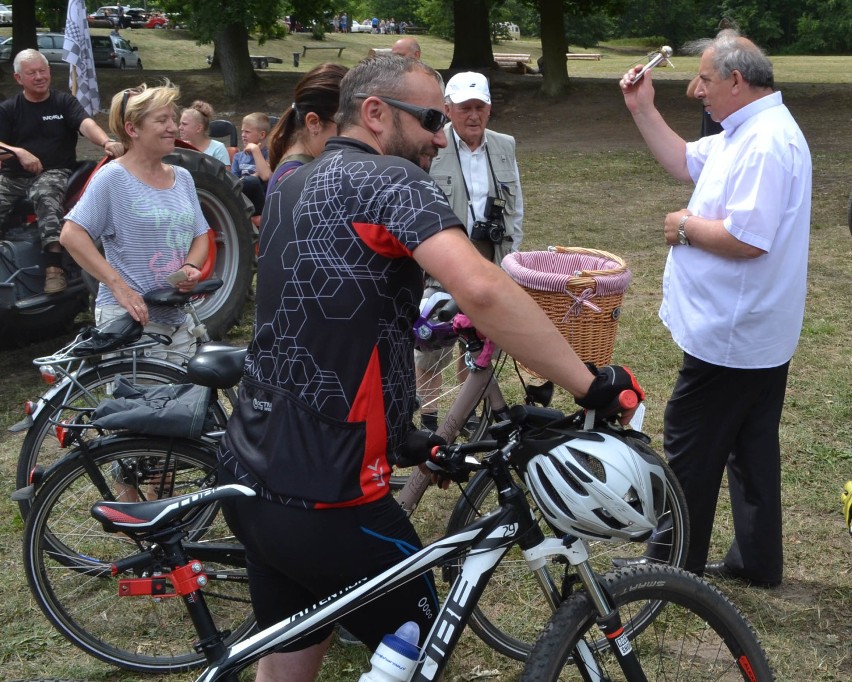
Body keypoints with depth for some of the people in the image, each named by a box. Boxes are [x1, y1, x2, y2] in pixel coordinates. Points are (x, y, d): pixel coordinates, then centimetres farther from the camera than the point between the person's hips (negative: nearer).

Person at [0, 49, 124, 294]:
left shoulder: (64, 102, 7)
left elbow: (86, 123, -13)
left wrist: (106, 142, -35)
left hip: (54, 172, -3)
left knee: (46, 195, -37)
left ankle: (54, 267, -45)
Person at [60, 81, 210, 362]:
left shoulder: (182, 178, 11)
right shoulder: (113, 177, -8)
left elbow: (200, 236, 16)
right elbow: (71, 235, -15)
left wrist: (191, 267, -6)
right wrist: (118, 286, -21)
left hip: (179, 318, 6)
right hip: (131, 318, -6)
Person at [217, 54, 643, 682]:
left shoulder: (293, 189, 14)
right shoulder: (388, 180, -14)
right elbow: (480, 287, -31)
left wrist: (399, 430, 26)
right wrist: (590, 383, -24)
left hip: (249, 472, 9)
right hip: (321, 495, -8)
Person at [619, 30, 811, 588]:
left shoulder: (765, 144, -23)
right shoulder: (749, 132, 11)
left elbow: (746, 239, -31)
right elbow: (685, 163, 22)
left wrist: (686, 227, -15)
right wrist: (644, 110, 13)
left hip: (731, 335, -10)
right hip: (759, 331, 11)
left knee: (690, 448, 2)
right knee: (752, 445, 16)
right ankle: (757, 561, 28)